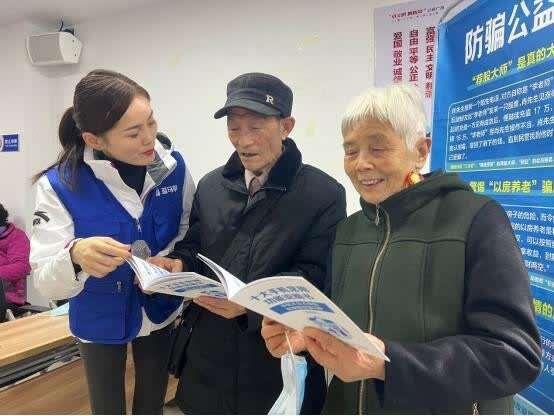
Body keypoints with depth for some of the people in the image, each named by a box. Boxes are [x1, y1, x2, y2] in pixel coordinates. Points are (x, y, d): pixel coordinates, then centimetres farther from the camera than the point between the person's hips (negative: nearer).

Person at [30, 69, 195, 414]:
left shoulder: (173, 165, -17)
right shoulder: (60, 185, -24)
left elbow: (190, 229, -4)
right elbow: (45, 281, -25)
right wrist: (76, 256, -46)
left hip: (161, 310, 2)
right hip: (101, 320, -2)